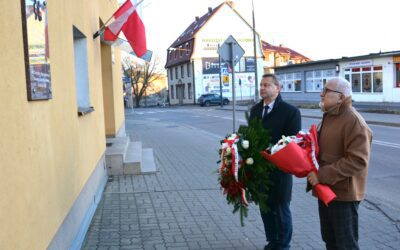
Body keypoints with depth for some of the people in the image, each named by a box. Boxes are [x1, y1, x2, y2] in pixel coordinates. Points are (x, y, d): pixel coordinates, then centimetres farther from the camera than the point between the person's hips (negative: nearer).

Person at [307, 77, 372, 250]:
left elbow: (358, 161, -27)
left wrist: (322, 176, -26)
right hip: (326, 190, 9)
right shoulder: (329, 117, 11)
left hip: (343, 193, -9)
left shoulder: (354, 122, -19)